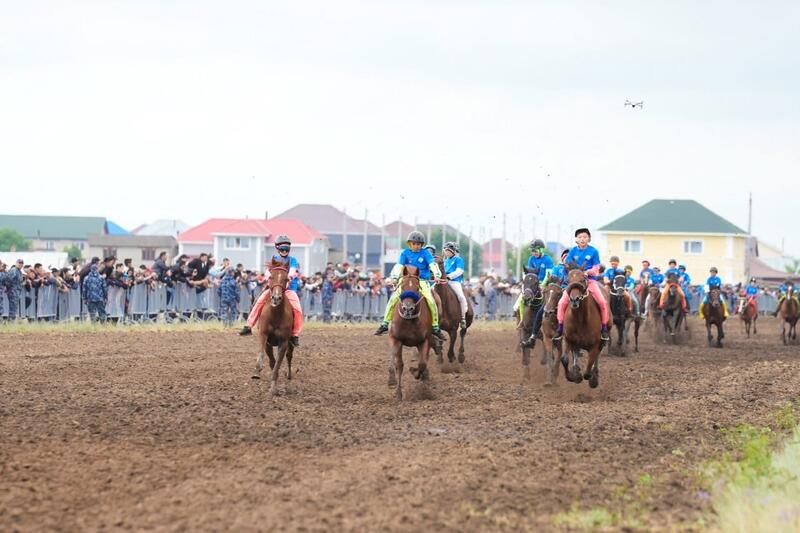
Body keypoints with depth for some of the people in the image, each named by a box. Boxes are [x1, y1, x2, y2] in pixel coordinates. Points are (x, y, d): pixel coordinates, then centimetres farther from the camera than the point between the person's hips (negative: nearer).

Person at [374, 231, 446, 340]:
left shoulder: (425, 253, 1)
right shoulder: (405, 253, 4)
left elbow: (432, 264, -11)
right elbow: (399, 266, -4)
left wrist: (437, 275, -29)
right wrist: (394, 277, -19)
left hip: (422, 281, -1)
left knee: (431, 301, -21)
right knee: (393, 299, -16)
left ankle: (435, 327, -8)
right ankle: (385, 324, -7)